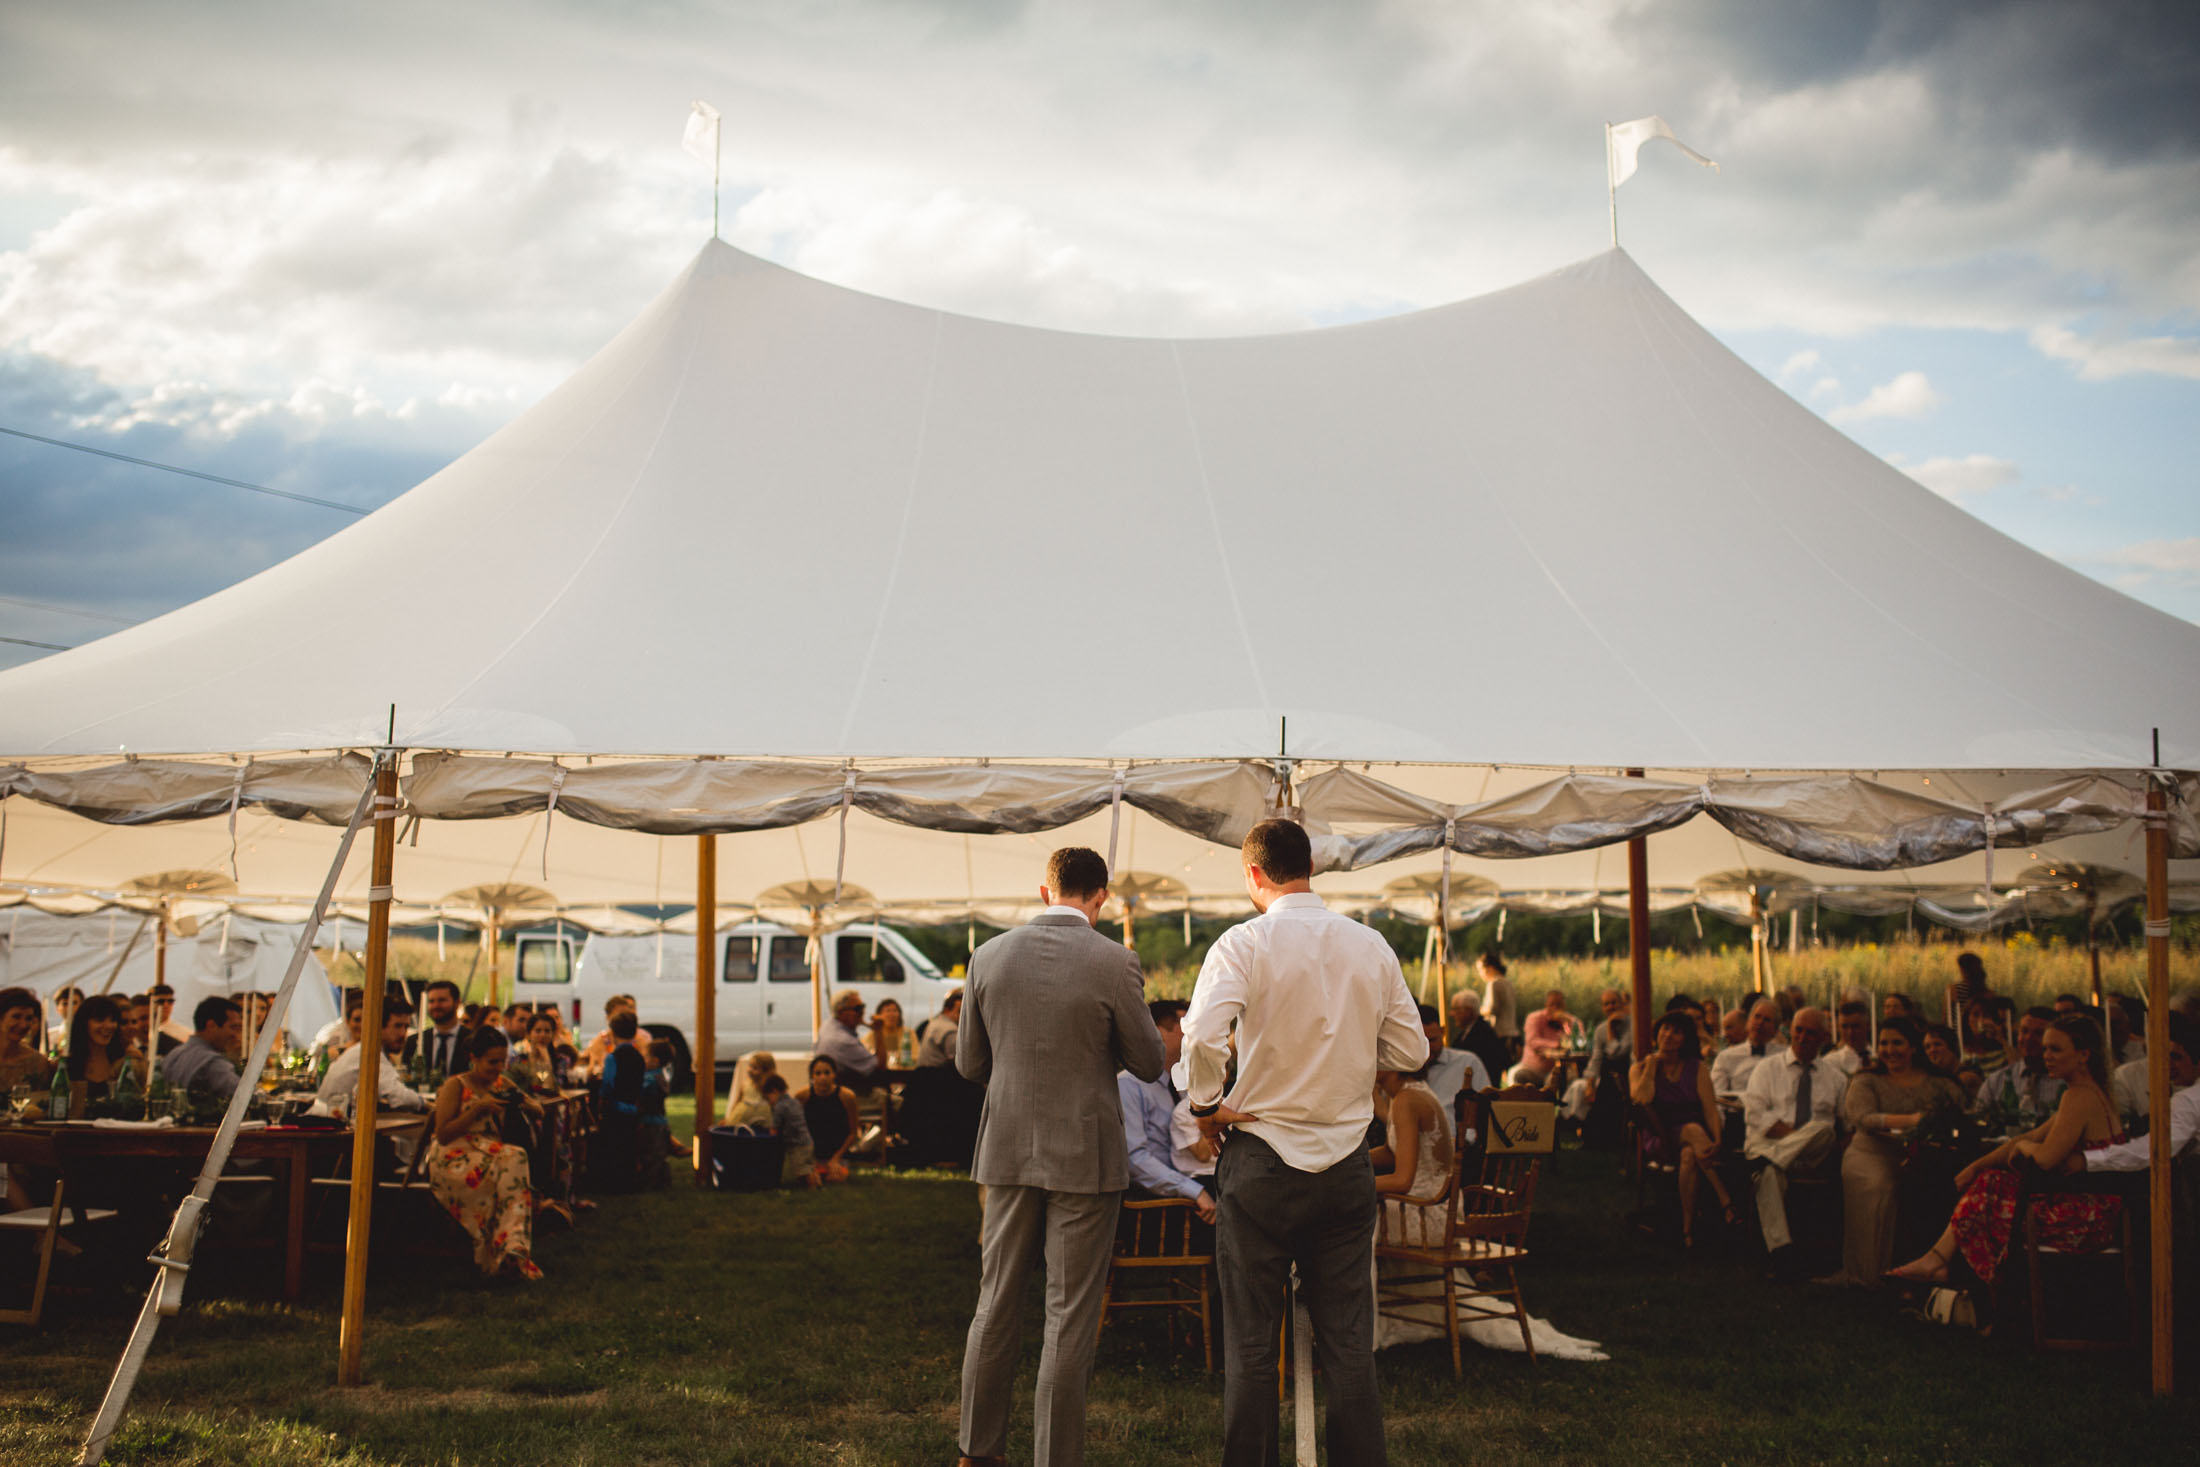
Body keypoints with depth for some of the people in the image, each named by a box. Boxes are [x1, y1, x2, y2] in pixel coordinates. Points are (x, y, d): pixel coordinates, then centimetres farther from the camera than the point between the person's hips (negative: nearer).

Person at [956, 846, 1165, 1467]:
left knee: (996, 1305, 15)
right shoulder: (1115, 963, -12)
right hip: (1085, 1156, -3)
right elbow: (1150, 1063, -4)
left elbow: (970, 1062, 7)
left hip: (1009, 1152, 4)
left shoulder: (989, 956, -1)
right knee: (1070, 1315, 4)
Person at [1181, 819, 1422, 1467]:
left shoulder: (1246, 943, -10)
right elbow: (1411, 1051, 6)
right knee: (1349, 1342, 9)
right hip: (1348, 1161, 3)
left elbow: (1202, 1035, -25)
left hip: (1263, 1160, -3)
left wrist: (1206, 1105, -9)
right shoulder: (1371, 946, 3)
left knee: (1251, 1343, 6)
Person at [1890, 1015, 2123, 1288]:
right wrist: (1976, 1167, 13)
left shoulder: (2079, 1097, -19)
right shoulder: (2090, 1092, 15)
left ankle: (1936, 1262, 17)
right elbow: (2031, 1138, 18)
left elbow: (2046, 1158, -28)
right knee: (1989, 1181, 7)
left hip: (2087, 1222, -9)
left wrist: (2024, 1146, -4)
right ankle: (1936, 1260, 5)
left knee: (1984, 1203, 0)